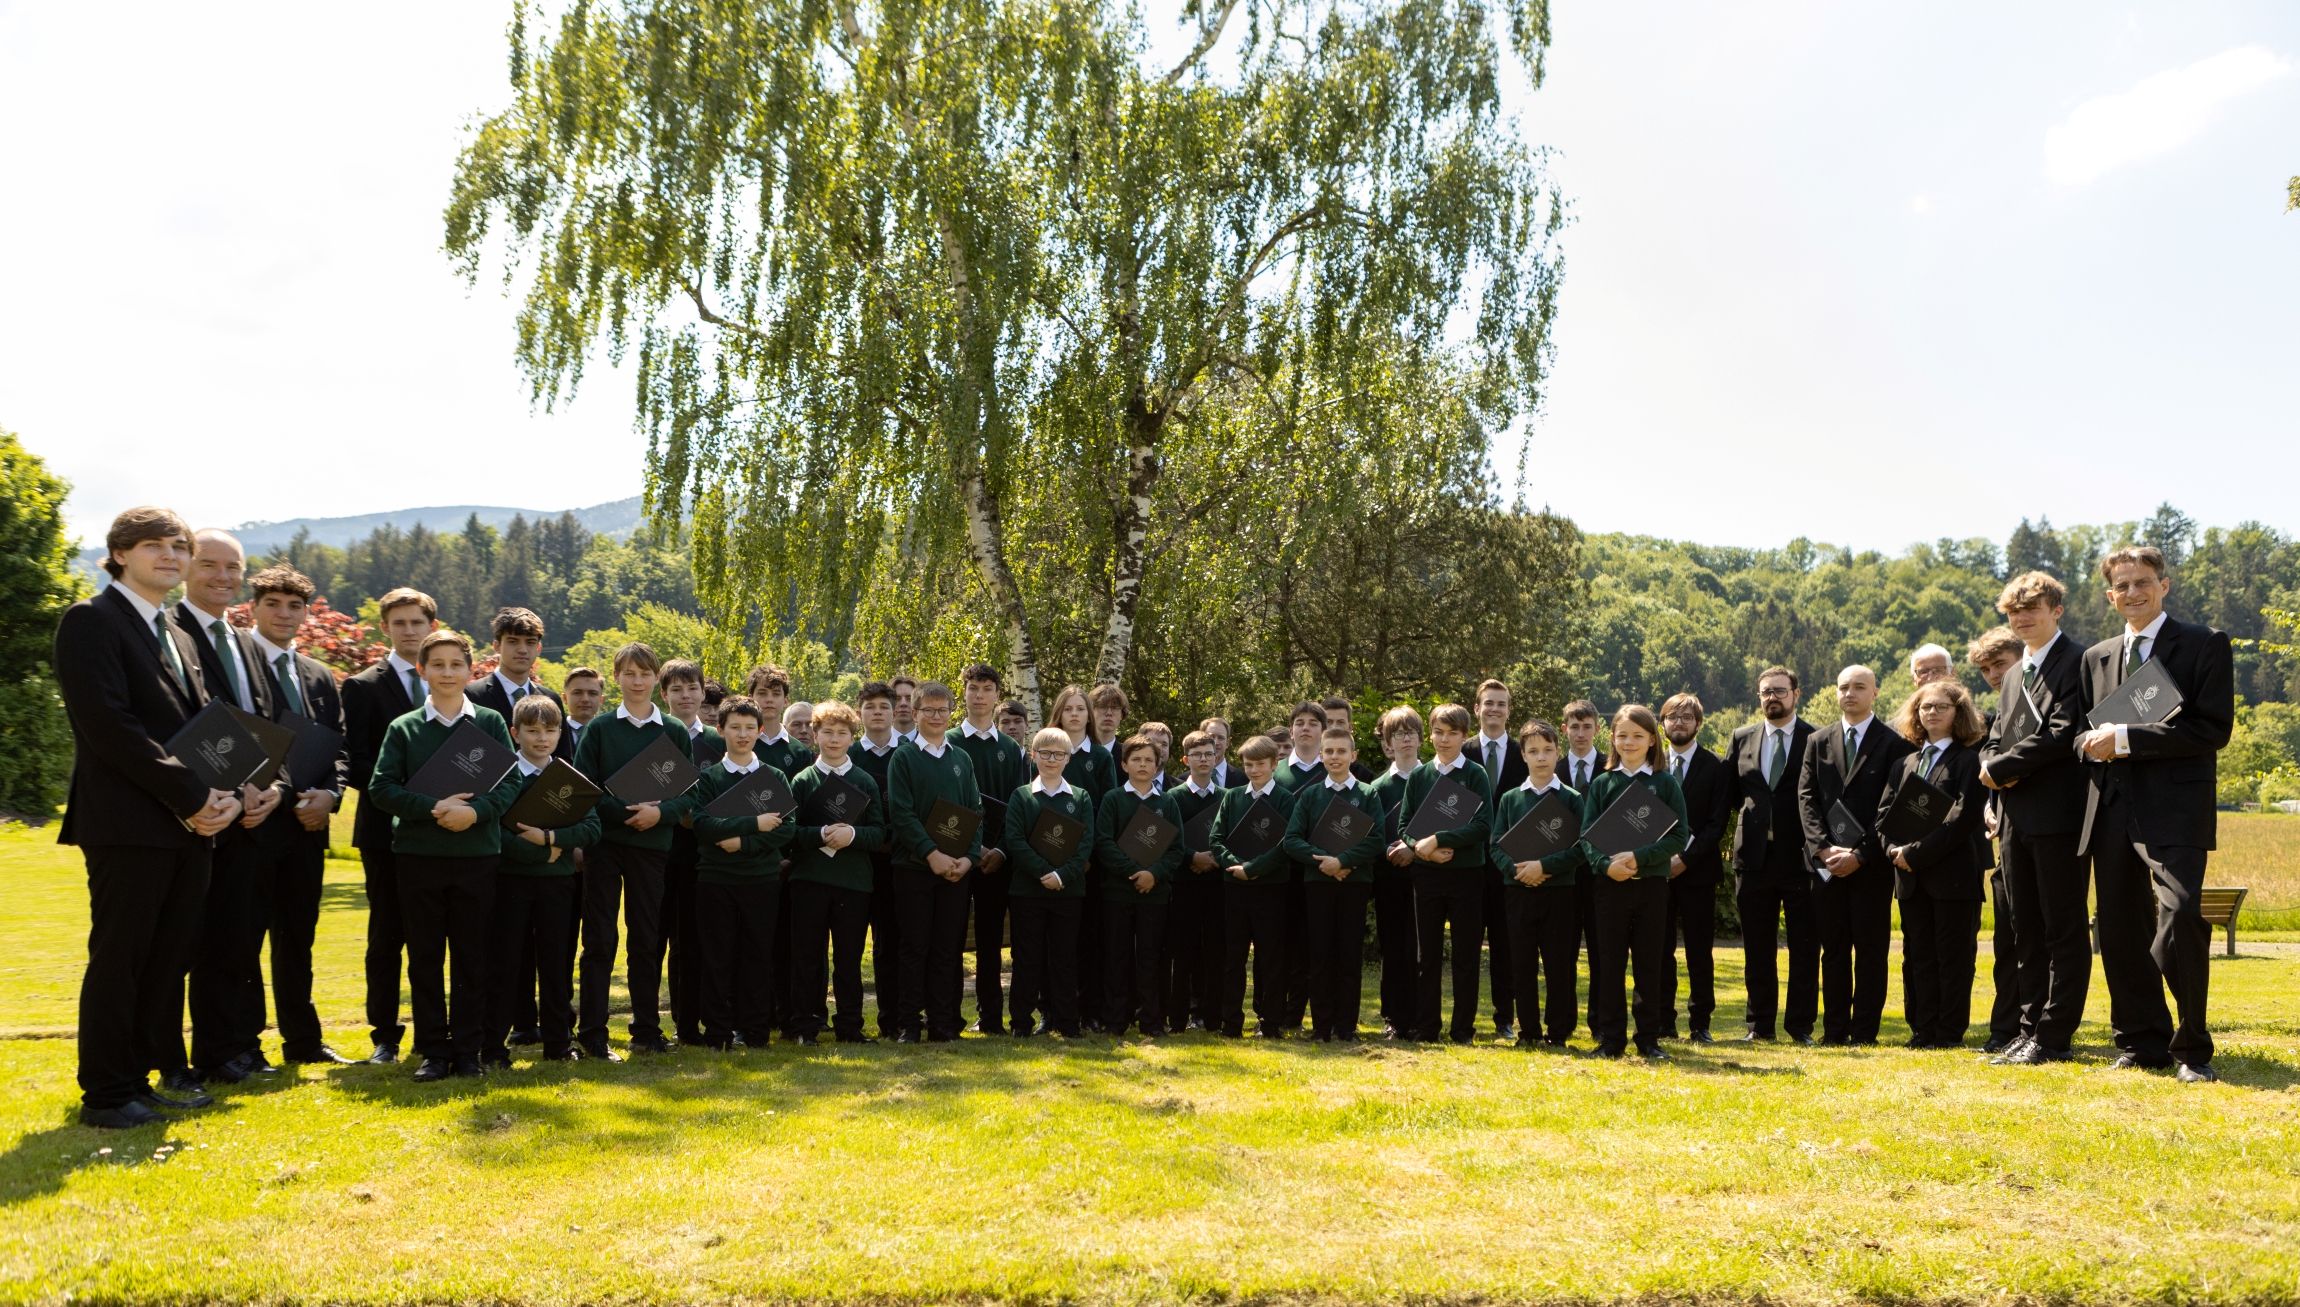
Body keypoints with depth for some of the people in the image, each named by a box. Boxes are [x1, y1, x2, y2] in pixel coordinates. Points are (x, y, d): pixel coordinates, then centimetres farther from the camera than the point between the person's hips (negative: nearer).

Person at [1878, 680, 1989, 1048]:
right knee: (1918, 958, 8)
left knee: (1953, 957, 0)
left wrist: (1916, 853, -16)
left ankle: (1950, 1033, 6)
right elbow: (1883, 814, 11)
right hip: (1910, 877, 6)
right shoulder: (1904, 764, 16)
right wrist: (1894, 850, -8)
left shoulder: (1970, 759, -3)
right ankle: (1923, 1030, 14)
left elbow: (1963, 816, -14)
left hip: (1953, 873, -6)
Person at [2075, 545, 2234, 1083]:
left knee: (2179, 915, -19)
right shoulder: (2096, 657, 17)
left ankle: (2192, 1049, -5)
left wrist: (2127, 739, -15)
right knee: (2121, 931, 7)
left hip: (2173, 810, -6)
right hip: (2111, 810, 6)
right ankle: (2141, 1043, 20)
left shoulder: (2205, 645, 1)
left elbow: (2214, 729, -10)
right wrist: (2092, 742, -2)